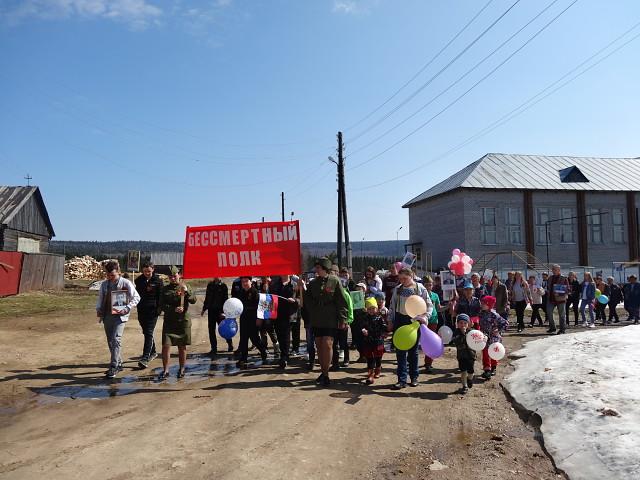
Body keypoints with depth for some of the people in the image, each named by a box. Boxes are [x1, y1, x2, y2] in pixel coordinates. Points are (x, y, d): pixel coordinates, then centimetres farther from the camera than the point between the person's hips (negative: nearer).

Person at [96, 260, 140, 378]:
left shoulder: (126, 283, -6)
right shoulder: (104, 284, 8)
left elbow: (136, 297, -3)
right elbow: (100, 299, 18)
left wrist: (127, 308, -14)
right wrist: (98, 310, 3)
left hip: (120, 316, -6)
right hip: (107, 316, 6)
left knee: (116, 340, -16)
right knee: (110, 342, 11)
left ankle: (113, 367, -12)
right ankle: (119, 364, 25)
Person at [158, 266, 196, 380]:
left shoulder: (186, 287, 6)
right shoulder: (165, 289, 8)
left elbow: (194, 300, -7)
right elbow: (162, 305, 0)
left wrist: (187, 291, -24)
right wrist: (174, 309, -16)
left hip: (183, 321, 0)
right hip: (169, 322, 1)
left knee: (182, 347, 7)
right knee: (166, 346, -6)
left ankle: (182, 369, 19)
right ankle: (165, 370, 4)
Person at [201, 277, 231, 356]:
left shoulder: (223, 286, -4)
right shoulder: (210, 285, 10)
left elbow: (225, 299, -7)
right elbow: (207, 297, 17)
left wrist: (223, 311, -14)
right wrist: (204, 309, 16)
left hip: (219, 311, -4)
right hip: (211, 310, 4)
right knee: (211, 330, 5)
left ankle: (230, 344, 21)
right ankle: (214, 349, 12)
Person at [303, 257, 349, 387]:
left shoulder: (335, 281, -6)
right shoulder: (313, 283, 9)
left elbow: (342, 302, -6)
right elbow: (307, 299, 18)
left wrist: (342, 319, -9)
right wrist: (311, 312, 5)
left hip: (330, 320, -5)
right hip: (316, 320, 5)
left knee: (327, 344, -12)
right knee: (319, 346, 10)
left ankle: (326, 374, -1)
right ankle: (323, 372, 24)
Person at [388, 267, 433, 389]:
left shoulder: (420, 288, -3)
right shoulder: (397, 289, 6)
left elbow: (429, 305, -2)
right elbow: (392, 306, 12)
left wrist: (425, 317, -17)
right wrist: (390, 321, 10)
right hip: (400, 321, 2)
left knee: (413, 351, 9)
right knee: (400, 351, -1)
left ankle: (414, 377, 24)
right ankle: (402, 379, 2)